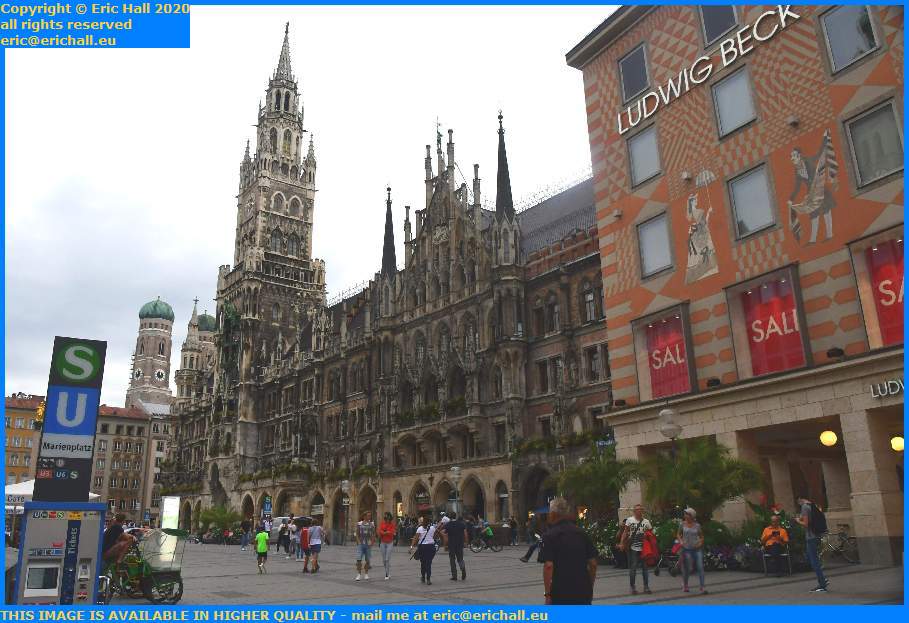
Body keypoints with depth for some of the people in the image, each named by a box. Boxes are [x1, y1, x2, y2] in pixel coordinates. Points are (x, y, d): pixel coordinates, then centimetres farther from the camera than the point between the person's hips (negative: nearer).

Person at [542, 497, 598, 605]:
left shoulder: (551, 535, -9)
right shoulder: (582, 533, 7)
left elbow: (549, 566, -16)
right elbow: (593, 563, 9)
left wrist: (547, 594, -11)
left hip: (560, 593, -5)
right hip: (583, 592, 5)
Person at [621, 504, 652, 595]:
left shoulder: (646, 521, 5)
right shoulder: (629, 520, -1)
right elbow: (625, 532, 1)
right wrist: (622, 543, -7)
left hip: (644, 548, 2)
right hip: (633, 548, -2)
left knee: (645, 567, 8)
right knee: (633, 568, 2)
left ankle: (646, 586, 19)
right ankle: (632, 587, 12)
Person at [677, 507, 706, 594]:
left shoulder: (697, 525, 2)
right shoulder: (682, 524, 2)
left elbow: (701, 536, 13)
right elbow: (678, 534, 12)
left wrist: (700, 542, -5)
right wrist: (681, 541, -5)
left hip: (697, 549, 1)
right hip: (687, 549, -1)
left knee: (700, 567, -9)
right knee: (689, 569, 4)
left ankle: (702, 587, -6)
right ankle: (684, 584, 27)